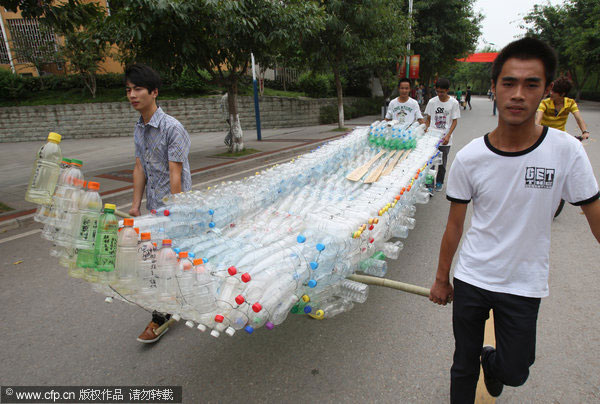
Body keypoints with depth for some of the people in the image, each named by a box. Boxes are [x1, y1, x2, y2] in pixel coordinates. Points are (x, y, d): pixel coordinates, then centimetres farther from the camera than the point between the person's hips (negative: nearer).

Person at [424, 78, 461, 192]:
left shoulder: (454, 103, -4)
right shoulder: (432, 101, 1)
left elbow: (455, 121, -3)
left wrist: (448, 136, -14)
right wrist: (426, 130, -2)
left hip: (445, 139, -1)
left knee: (442, 162, 9)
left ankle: (439, 182, 25)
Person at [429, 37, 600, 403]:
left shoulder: (567, 151, -14)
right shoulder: (469, 158, -13)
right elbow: (455, 225, -3)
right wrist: (441, 279, 5)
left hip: (524, 286, 0)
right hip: (471, 280, 0)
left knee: (514, 373, 14)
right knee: (463, 367, 15)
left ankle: (491, 361, 49)